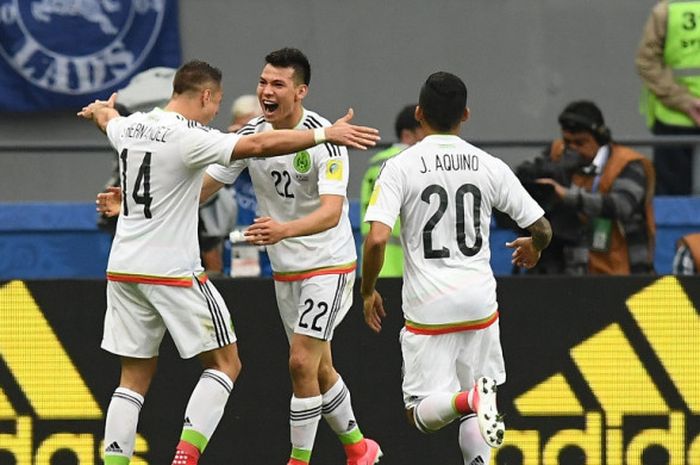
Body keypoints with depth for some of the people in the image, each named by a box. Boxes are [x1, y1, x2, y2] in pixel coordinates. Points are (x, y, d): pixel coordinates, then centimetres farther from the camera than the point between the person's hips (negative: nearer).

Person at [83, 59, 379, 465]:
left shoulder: (129, 127, 8)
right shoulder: (190, 138, -15)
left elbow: (106, 119, 33)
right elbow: (260, 145, -23)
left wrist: (101, 110, 57)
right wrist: (326, 134, -19)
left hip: (124, 268, 7)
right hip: (174, 272, -7)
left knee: (135, 377, 11)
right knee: (225, 363, 4)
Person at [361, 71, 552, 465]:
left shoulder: (400, 167, -6)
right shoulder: (490, 167, 1)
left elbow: (377, 239, -16)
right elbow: (542, 229, 4)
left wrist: (368, 291, 2)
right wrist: (533, 248, 29)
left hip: (428, 309, -3)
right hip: (479, 304, 3)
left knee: (421, 413, 3)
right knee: (473, 416, 17)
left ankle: (469, 399, -27)